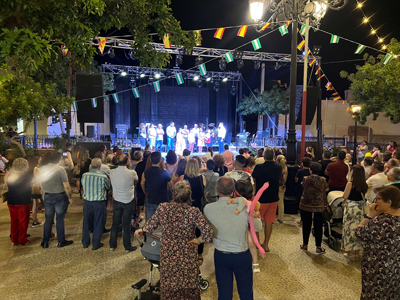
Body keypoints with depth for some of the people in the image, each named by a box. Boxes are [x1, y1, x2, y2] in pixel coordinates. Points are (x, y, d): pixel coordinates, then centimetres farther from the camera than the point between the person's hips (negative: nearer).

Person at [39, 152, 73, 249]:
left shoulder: (42, 169, 1)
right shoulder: (60, 170, -14)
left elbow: (41, 185, 11)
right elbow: (66, 186, -14)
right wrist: (70, 197, -5)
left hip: (47, 196, 4)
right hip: (60, 196, -4)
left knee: (48, 219, 13)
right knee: (60, 219, 5)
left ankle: (45, 242, 20)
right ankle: (61, 241, 13)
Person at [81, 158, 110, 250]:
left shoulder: (84, 175, -6)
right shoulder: (103, 176, -16)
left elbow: (83, 186, 10)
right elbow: (108, 187, -1)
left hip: (87, 202, 4)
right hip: (99, 203, -4)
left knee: (86, 222, 19)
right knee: (98, 223, 10)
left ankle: (85, 242, 34)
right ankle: (95, 244, 20)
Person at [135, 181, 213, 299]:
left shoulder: (162, 208, -16)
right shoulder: (193, 212, -22)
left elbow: (150, 226, -4)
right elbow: (207, 232, -27)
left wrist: (141, 230, 17)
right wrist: (198, 240, -8)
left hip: (167, 255, 2)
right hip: (187, 256, -2)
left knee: (169, 286, 24)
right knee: (190, 285, 21)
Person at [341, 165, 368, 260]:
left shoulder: (350, 183, -17)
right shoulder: (364, 185, 0)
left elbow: (345, 196, -12)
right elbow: (364, 197, 8)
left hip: (351, 207, -6)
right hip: (360, 207, 6)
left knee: (350, 228, 5)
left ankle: (351, 253, 13)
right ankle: (357, 251, 26)